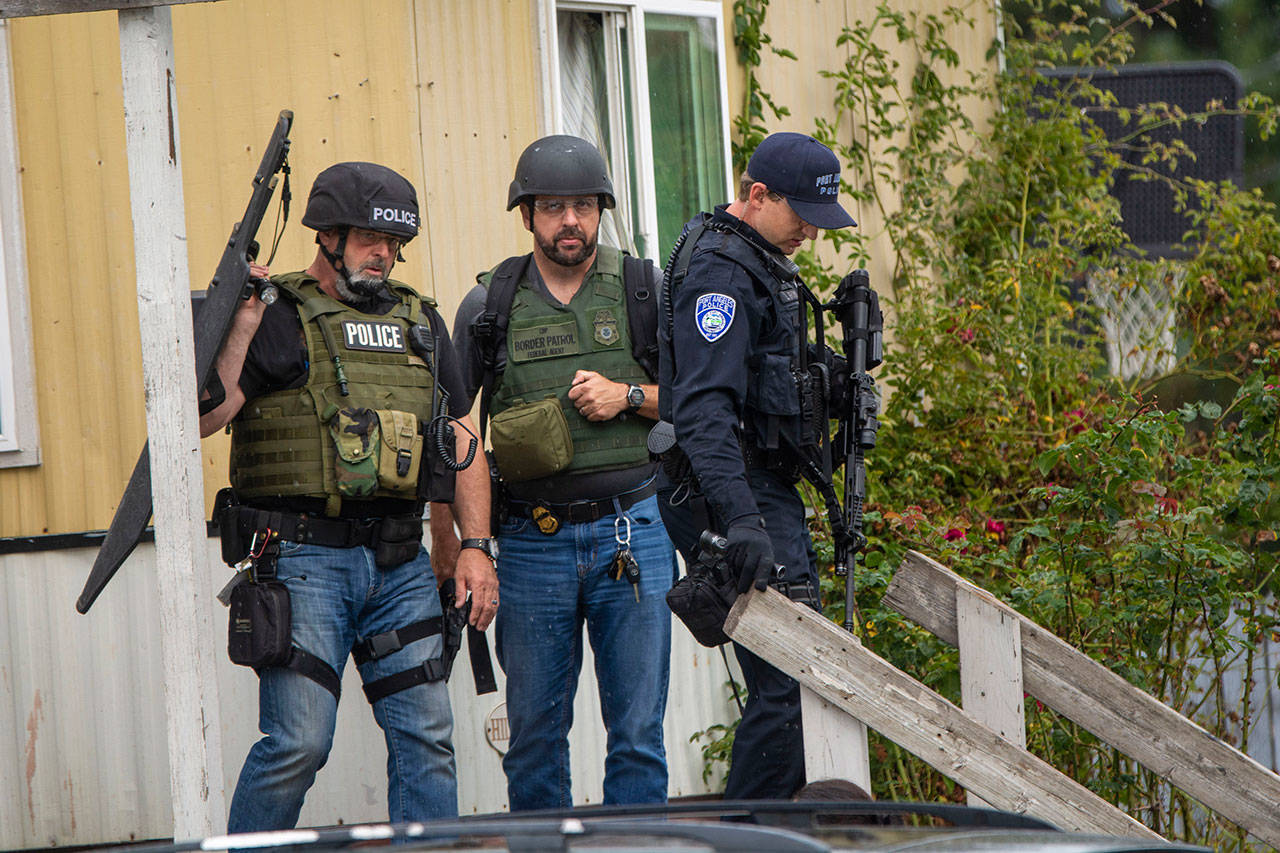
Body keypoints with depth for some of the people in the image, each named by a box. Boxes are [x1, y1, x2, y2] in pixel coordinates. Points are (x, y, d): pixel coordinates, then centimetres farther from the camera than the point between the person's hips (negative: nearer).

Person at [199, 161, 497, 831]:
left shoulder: (421, 323, 17)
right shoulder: (279, 319, -1)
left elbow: (463, 442, 19)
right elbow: (203, 417, -13)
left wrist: (476, 546, 8)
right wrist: (244, 318, -18)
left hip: (401, 566, 5)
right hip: (303, 557, -5)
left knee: (426, 737, 3)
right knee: (297, 743, -11)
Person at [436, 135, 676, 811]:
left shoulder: (645, 291, 5)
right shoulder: (489, 305, 5)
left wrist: (627, 395, -9)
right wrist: (444, 539, 5)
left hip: (631, 533, -1)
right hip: (532, 544, 1)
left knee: (637, 732, 0)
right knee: (534, 734, 5)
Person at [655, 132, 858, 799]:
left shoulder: (758, 261, 17)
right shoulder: (721, 272, -16)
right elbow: (705, 407, -27)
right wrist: (738, 519, -36)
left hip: (766, 488, 11)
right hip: (738, 492, -11)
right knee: (786, 682, -13)